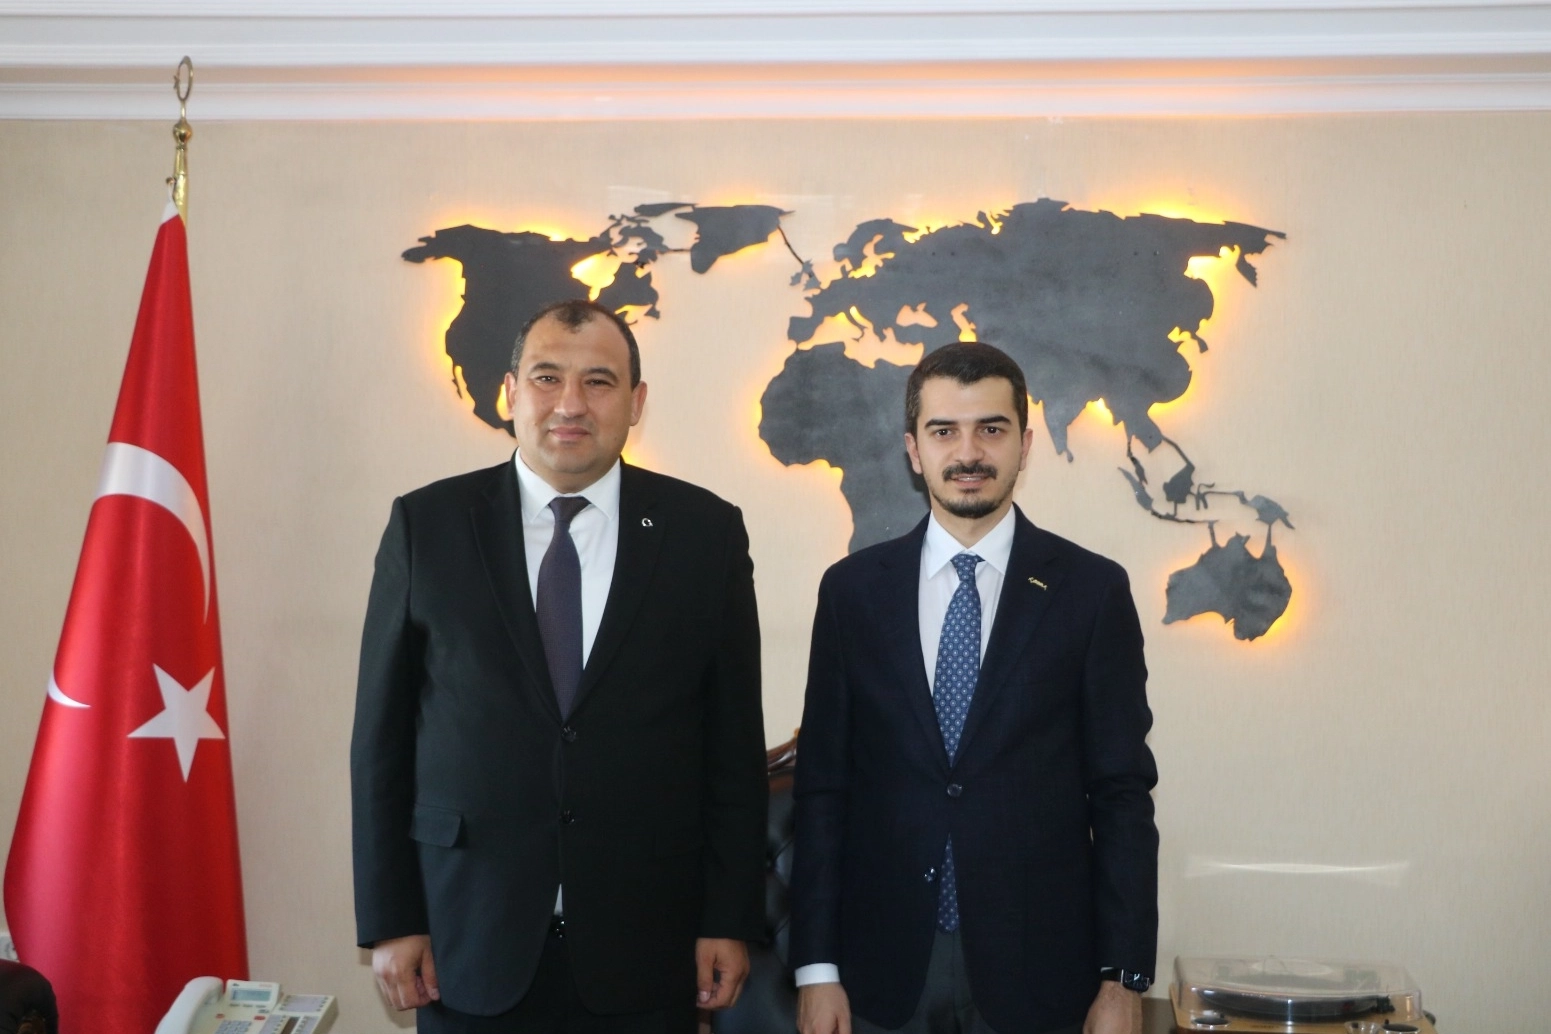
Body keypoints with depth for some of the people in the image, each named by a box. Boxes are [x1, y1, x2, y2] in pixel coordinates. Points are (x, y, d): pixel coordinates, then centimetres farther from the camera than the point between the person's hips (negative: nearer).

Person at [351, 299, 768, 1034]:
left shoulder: (705, 532, -1)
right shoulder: (427, 525, -1)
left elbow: (734, 739, 2)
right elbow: (382, 733, 1)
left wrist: (731, 919, 0)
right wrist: (389, 919, -1)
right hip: (470, 943, 0)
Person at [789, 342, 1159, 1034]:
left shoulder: (1093, 590, -2)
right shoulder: (852, 589, 2)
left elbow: (1122, 793, -1)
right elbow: (822, 787, 3)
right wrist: (817, 968, -1)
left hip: (1039, 967, -1)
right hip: (886, 972, 1)